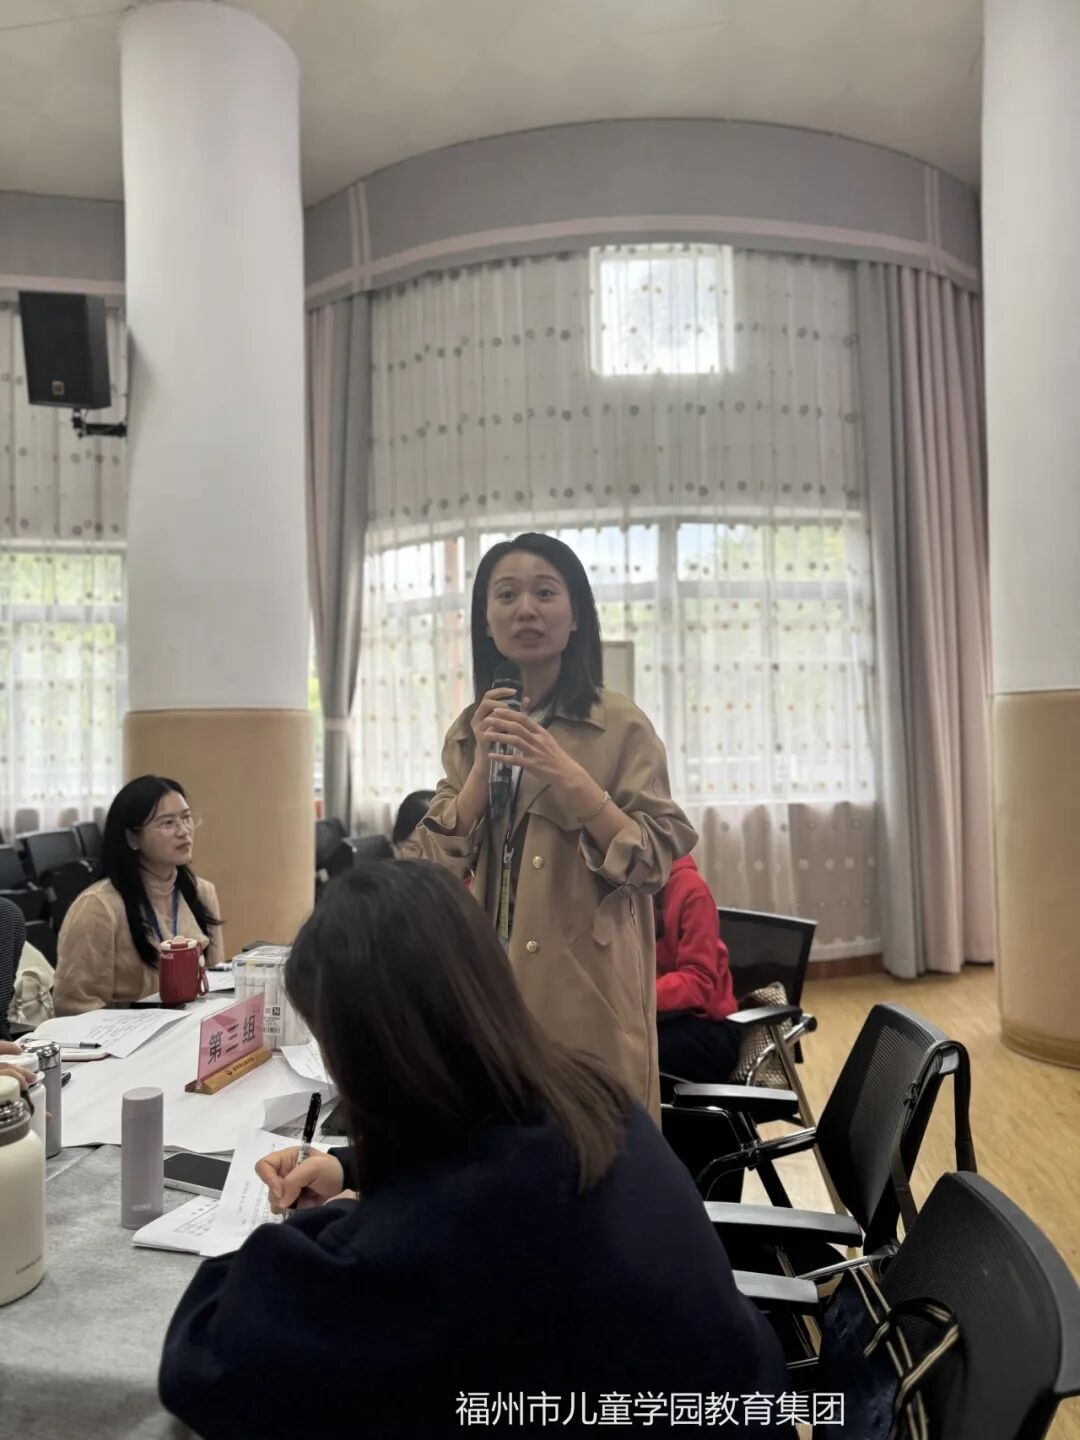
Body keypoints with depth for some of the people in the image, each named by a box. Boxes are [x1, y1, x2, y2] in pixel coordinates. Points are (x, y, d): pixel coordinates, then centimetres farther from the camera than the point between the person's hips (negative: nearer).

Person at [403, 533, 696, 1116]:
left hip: (587, 986, -4)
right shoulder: (469, 731, 7)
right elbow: (435, 867, 1)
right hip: (486, 985, 4)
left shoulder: (619, 723, -6)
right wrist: (484, 762, -11)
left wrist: (569, 777, -20)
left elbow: (654, 861, -9)